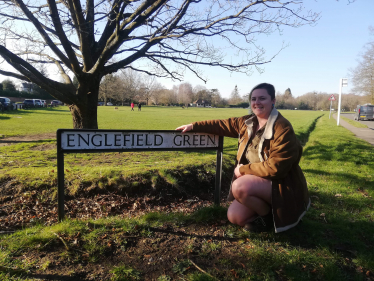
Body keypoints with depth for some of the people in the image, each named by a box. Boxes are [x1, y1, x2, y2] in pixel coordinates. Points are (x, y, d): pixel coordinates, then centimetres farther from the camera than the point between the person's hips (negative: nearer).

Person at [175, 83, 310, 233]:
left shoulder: (282, 129, -22)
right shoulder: (247, 122, 1)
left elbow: (274, 167, -26)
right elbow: (222, 125, 11)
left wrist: (243, 169, -17)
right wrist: (193, 126, 10)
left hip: (281, 184, -7)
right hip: (256, 182, 7)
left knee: (239, 186, -30)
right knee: (235, 217, 0)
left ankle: (269, 216, -3)